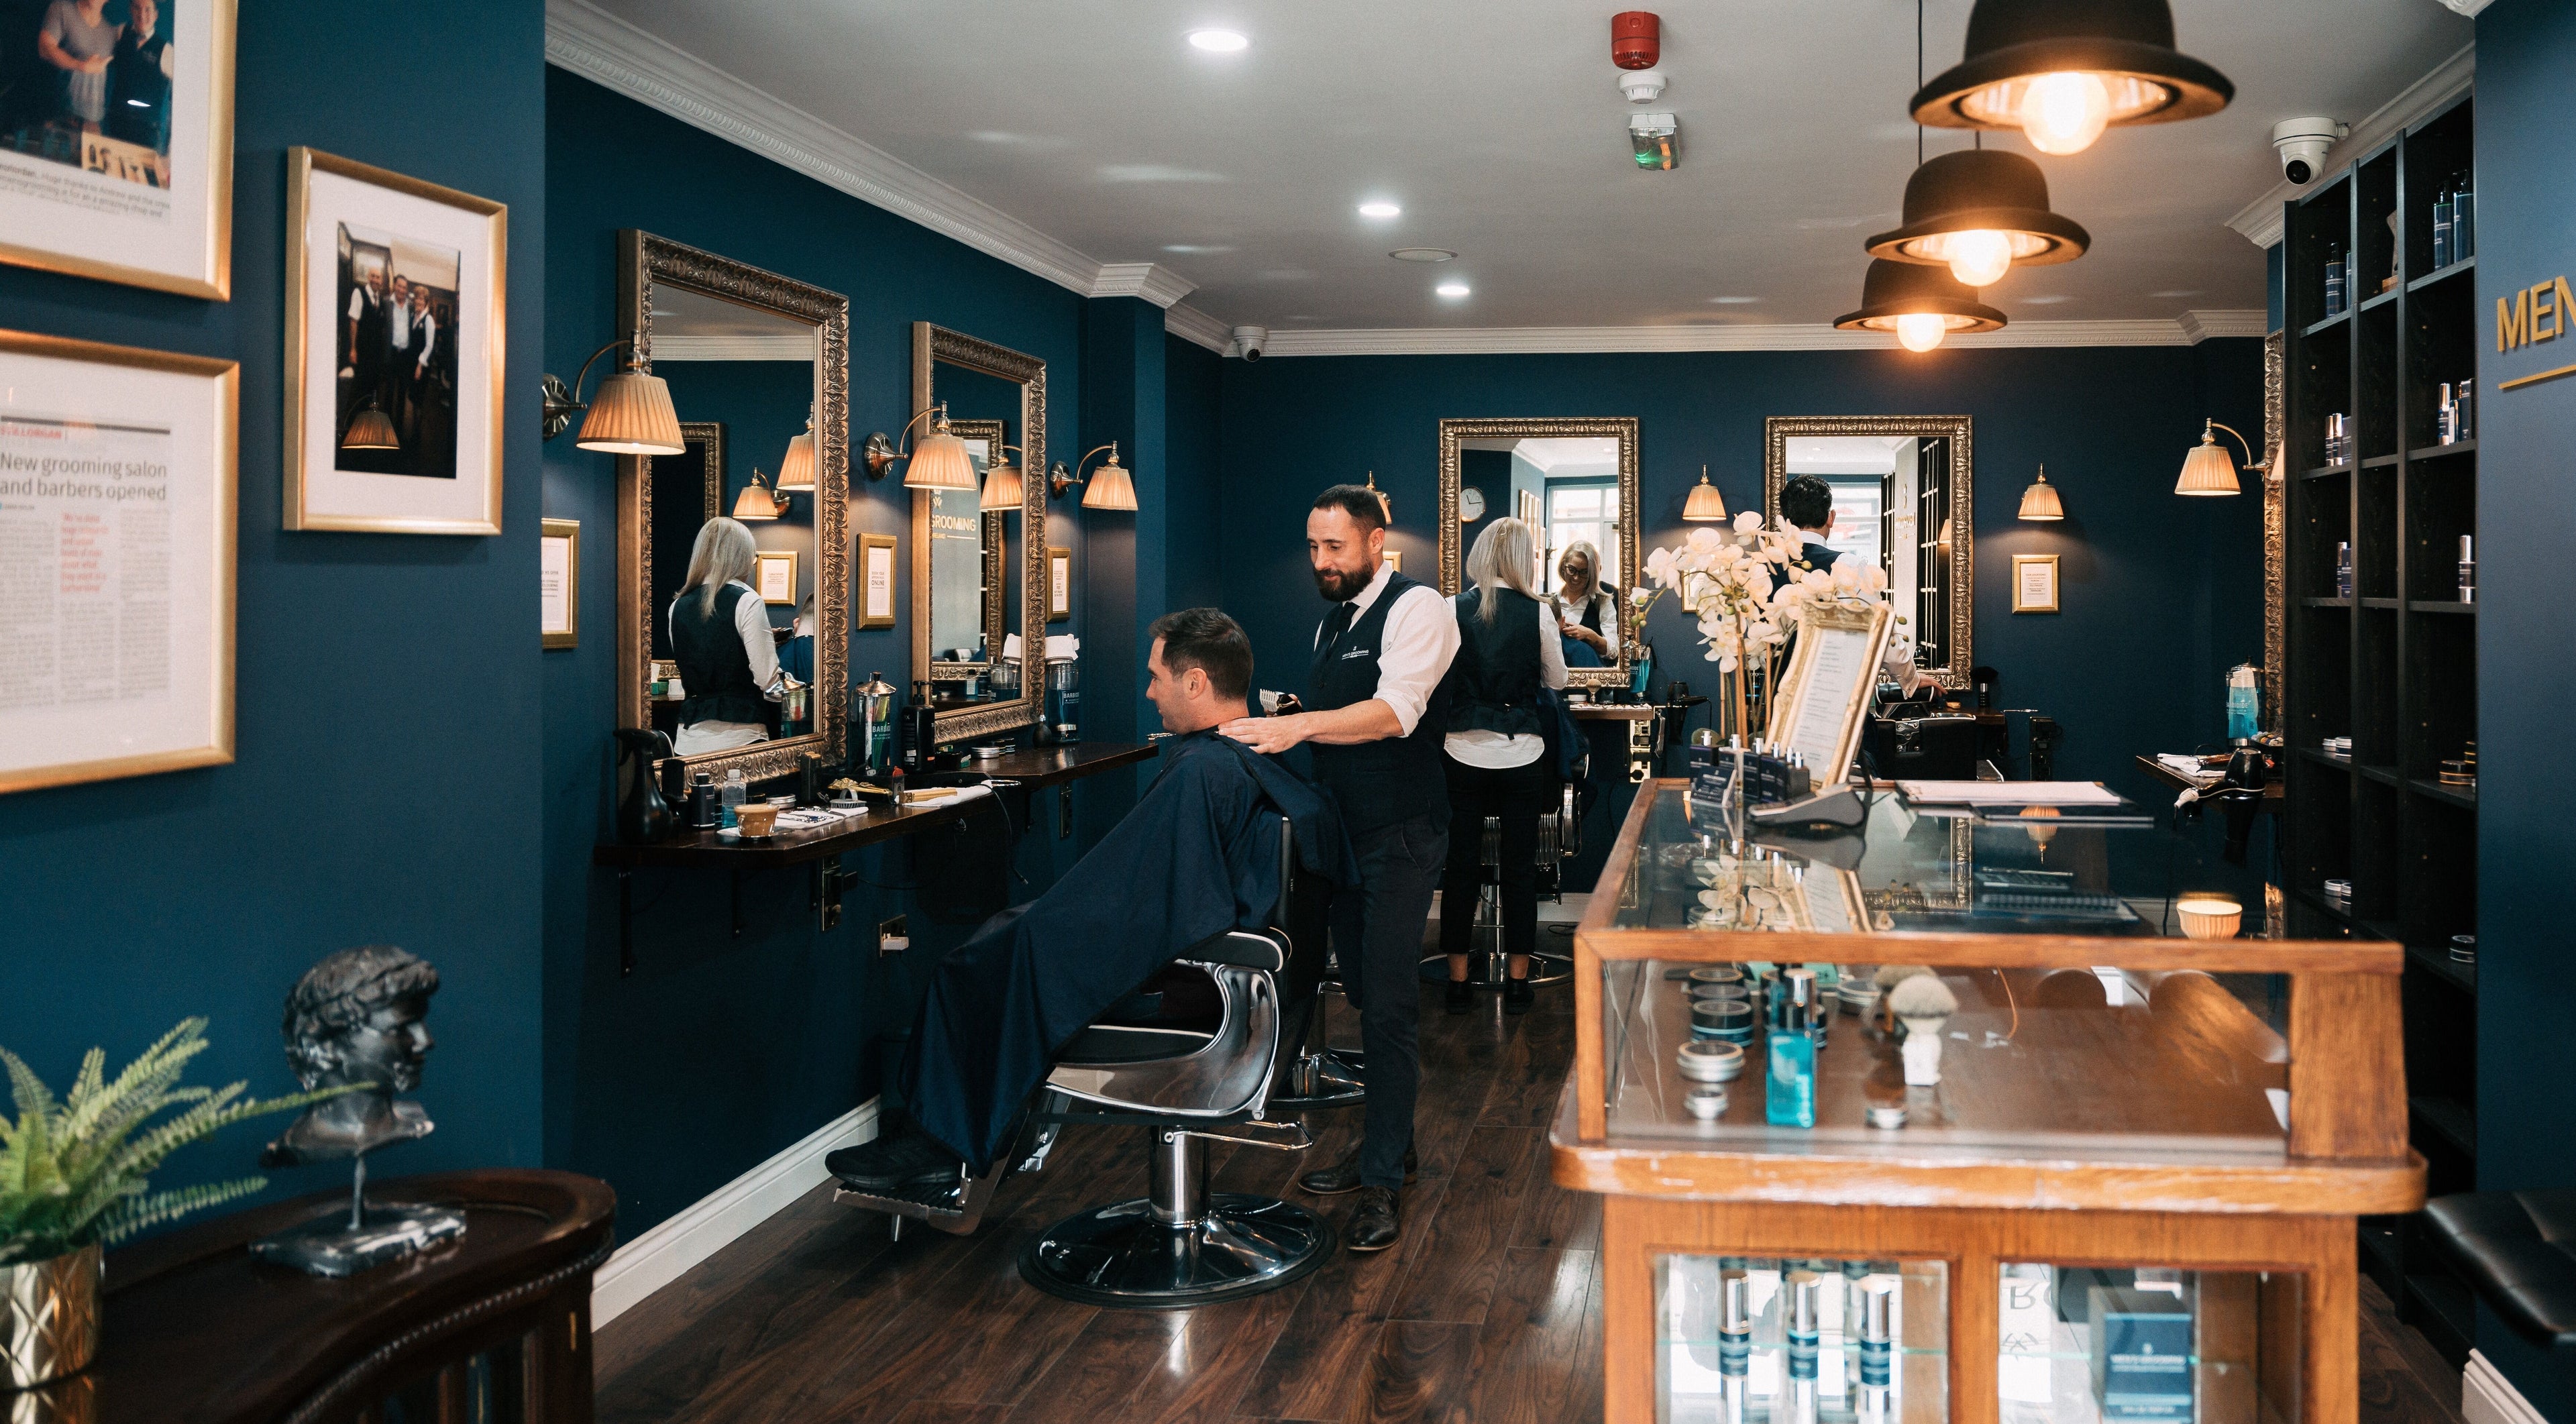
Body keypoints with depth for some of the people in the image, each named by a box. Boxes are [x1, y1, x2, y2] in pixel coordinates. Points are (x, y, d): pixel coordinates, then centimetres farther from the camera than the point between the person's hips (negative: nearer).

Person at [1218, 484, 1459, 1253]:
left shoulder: (1417, 608, -11)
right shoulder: (1332, 621, 16)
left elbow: (1394, 712, -26)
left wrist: (1297, 725, -35)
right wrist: (1283, 734, 6)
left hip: (1401, 836, -8)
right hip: (1345, 833, 8)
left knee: (1387, 1006, -8)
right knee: (1366, 995, 15)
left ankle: (1383, 1183, -3)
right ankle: (1387, 1142, 27)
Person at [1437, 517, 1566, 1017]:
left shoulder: (1453, 610, -3)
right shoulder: (1538, 613, -6)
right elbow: (1556, 680, 7)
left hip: (1463, 751, 1)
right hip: (1521, 753, -1)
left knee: (1461, 863, 8)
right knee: (1520, 865, 8)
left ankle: (1458, 980, 13)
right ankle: (1517, 980, 14)